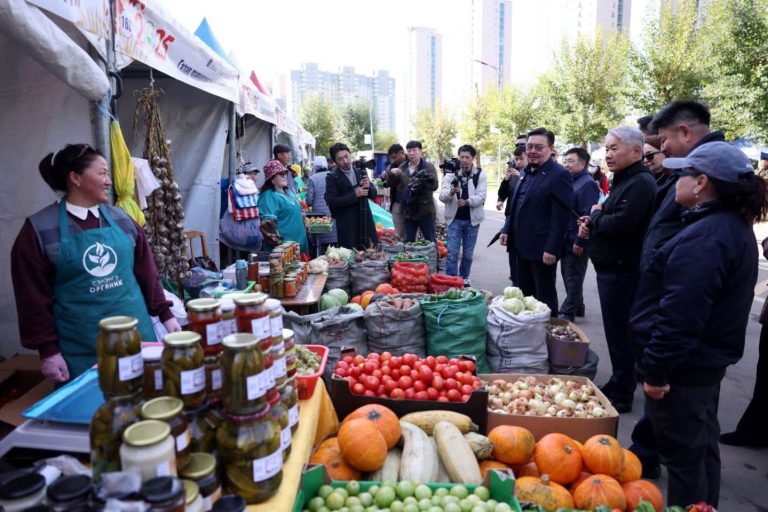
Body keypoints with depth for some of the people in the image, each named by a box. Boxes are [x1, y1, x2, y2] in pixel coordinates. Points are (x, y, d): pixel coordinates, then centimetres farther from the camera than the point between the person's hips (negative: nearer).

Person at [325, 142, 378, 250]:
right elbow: (332, 202, -13)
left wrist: (368, 187, -10)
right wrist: (354, 195, -19)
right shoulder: (332, 177, -5)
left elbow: (373, 194, 12)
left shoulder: (360, 171, 8)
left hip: (366, 222, 4)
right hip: (347, 226, -4)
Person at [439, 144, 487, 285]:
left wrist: (467, 202, -27)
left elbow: (481, 197, -10)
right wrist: (451, 192, -31)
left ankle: (464, 277, 30)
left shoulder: (480, 175, 0)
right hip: (454, 219, -1)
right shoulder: (451, 174, 0)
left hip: (472, 220, 1)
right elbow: (442, 196, -10)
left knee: (468, 253, 12)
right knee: (452, 253, -4)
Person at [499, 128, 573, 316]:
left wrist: (551, 249, -22)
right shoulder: (526, 172, 13)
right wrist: (507, 230, 11)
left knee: (545, 297, 4)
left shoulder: (559, 175, -13)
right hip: (522, 245, 8)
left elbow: (561, 216, -19)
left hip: (542, 249, -8)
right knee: (525, 294, 17)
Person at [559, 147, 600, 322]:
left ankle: (567, 313, 9)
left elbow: (588, 216, -22)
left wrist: (580, 242, -22)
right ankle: (577, 308, 28)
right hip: (567, 240, 9)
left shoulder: (587, 184, -16)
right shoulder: (570, 182, 13)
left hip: (577, 243, -9)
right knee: (568, 276, 16)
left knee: (573, 279, 1)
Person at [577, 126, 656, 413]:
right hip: (612, 268, 10)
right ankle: (618, 385, 31)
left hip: (622, 271, -10)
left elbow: (619, 225, -28)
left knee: (619, 333, -1)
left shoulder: (640, 183, -17)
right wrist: (591, 224, 2)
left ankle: (621, 394, 12)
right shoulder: (624, 180, 16)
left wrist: (596, 215, -9)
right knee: (617, 332, 18)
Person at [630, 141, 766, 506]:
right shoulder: (737, 227, 8)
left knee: (683, 454, 5)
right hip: (709, 359, 11)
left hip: (684, 366, -10)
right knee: (702, 445, 24)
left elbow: (678, 315, -29)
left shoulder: (703, 238, -25)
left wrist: (656, 368, -21)